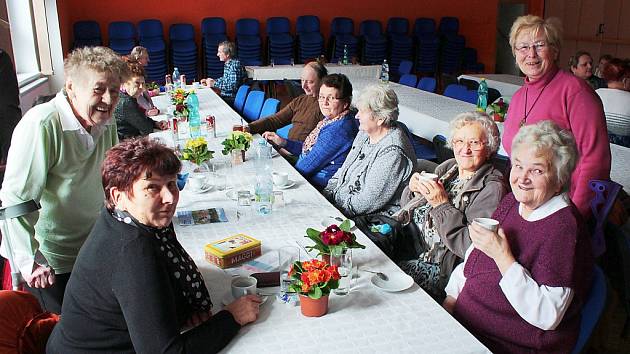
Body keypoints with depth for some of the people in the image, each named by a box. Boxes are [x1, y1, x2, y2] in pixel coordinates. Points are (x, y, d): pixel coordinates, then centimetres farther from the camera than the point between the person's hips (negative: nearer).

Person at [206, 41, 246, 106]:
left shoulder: (235, 65, -19)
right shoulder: (227, 63, 10)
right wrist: (214, 81, 9)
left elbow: (233, 86, -27)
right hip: (225, 95, 9)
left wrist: (214, 84, -22)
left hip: (231, 99, -9)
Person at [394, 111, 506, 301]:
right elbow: (408, 210, 15)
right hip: (412, 249, 7)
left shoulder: (491, 188, -13)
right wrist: (413, 190, -6)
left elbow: (471, 247, -22)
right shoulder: (447, 167, 9)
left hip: (440, 269, -7)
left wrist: (442, 205, -22)